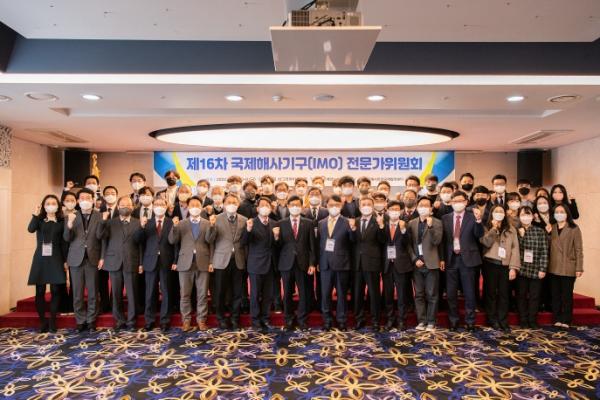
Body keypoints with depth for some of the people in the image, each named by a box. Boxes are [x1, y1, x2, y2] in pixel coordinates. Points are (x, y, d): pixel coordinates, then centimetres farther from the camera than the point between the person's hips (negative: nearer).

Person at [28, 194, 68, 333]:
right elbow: (30, 229, -14)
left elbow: (64, 242, 5)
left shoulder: (61, 222, 5)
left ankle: (52, 321, 10)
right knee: (40, 291, 1)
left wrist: (65, 260, 0)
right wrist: (35, 215, -25)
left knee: (55, 290, -1)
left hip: (55, 259, -1)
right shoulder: (39, 220, 8)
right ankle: (43, 321, 11)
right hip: (40, 258, 1)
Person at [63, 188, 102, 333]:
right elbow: (67, 239, -1)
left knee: (93, 292, 6)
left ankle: (91, 320, 17)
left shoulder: (99, 216, 0)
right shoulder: (72, 216, 5)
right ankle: (80, 321, 19)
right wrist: (69, 225, -20)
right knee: (77, 293, 7)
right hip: (76, 258, 1)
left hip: (93, 258, -1)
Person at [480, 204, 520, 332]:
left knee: (503, 293, 6)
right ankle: (493, 320, 15)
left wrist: (513, 267, -5)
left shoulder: (511, 229, 8)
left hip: (505, 265, 2)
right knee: (491, 292, 5)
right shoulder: (487, 228, 5)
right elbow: (486, 243, -12)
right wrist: (494, 228, -12)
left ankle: (503, 321, 14)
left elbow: (515, 248, 2)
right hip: (490, 264, -1)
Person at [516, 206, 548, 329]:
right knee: (522, 296, 6)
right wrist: (521, 235, -14)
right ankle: (523, 321, 15)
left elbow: (544, 252, 0)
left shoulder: (540, 231, 4)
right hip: (521, 269, 0)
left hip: (536, 270, 0)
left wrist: (543, 269, -5)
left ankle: (532, 321, 16)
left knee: (534, 296, 5)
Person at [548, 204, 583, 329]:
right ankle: (557, 319, 16)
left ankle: (566, 320, 12)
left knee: (566, 295, 3)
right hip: (554, 268, 4)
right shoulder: (551, 228, 11)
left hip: (568, 268, -4)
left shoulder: (574, 229, -2)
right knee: (555, 295, 8)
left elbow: (578, 249, -5)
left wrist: (579, 268, -9)